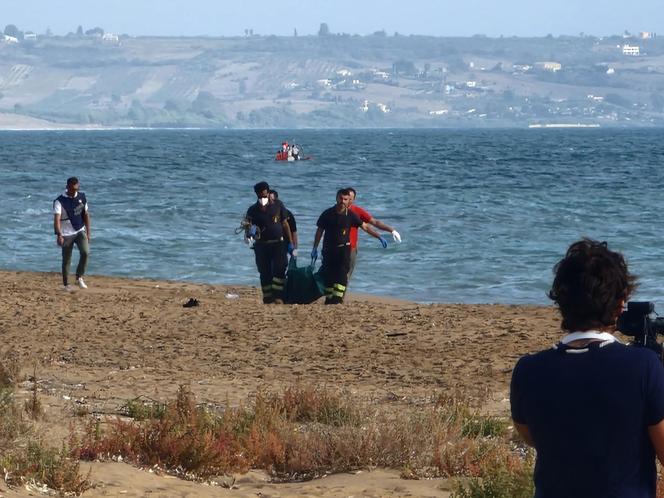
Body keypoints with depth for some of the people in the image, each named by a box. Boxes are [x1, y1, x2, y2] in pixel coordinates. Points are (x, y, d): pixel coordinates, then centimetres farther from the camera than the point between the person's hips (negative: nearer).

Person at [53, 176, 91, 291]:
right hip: (66, 234, -3)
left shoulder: (82, 197, 2)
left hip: (80, 231, 3)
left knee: (85, 252, -17)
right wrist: (59, 235, -38)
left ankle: (79, 277, -1)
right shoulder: (60, 201, -15)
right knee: (66, 260, 3)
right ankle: (66, 284, 17)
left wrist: (88, 232, 9)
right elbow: (57, 219, -25)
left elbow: (86, 215, 11)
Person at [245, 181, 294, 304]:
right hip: (261, 245, 1)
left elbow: (285, 224, 8)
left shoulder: (277, 205, 3)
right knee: (265, 273, 2)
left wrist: (290, 243, 6)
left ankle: (278, 297, -16)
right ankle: (268, 298, 7)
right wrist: (250, 232, -28)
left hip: (278, 244, -1)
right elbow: (248, 227, -3)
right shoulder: (253, 210, 1)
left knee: (279, 270, -13)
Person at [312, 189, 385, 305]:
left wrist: (379, 237, 0)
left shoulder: (350, 215, -1)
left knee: (342, 274, -14)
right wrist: (315, 248, 5)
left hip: (343, 249, -1)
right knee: (328, 275, 0)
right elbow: (319, 231, 6)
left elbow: (365, 227, 5)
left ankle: (337, 298, -19)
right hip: (328, 249, 1)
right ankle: (329, 298, 10)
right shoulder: (327, 214, -1)